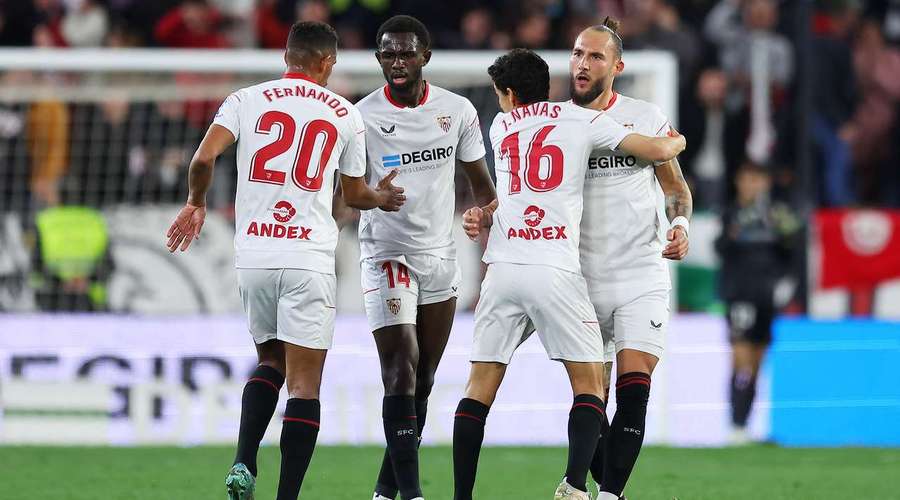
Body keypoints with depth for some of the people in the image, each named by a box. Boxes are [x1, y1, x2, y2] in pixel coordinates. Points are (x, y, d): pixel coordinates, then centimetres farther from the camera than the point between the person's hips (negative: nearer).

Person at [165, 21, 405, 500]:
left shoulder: (246, 100, 6)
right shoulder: (345, 115, 7)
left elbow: (203, 159, -7)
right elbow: (354, 194, 19)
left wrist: (195, 203, 13)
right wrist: (382, 197, 42)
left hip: (252, 257, 2)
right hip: (308, 259, -2)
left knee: (270, 360, 22)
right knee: (304, 383, 0)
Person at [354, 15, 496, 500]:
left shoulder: (457, 111, 0)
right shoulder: (363, 117, -10)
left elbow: (481, 185, 10)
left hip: (440, 256, 4)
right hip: (386, 254, -4)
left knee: (422, 381, 8)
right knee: (402, 370, -15)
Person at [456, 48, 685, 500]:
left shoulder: (500, 126, 19)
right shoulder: (581, 120, 9)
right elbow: (658, 151, 7)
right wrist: (676, 143, 26)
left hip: (502, 271, 3)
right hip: (556, 271, -3)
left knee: (480, 384, 7)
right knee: (589, 382, 3)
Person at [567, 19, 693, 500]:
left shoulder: (646, 117, 1)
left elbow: (676, 186, 11)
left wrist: (679, 224, -8)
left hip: (641, 278, -2)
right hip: (583, 280, 2)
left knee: (633, 392, -13)